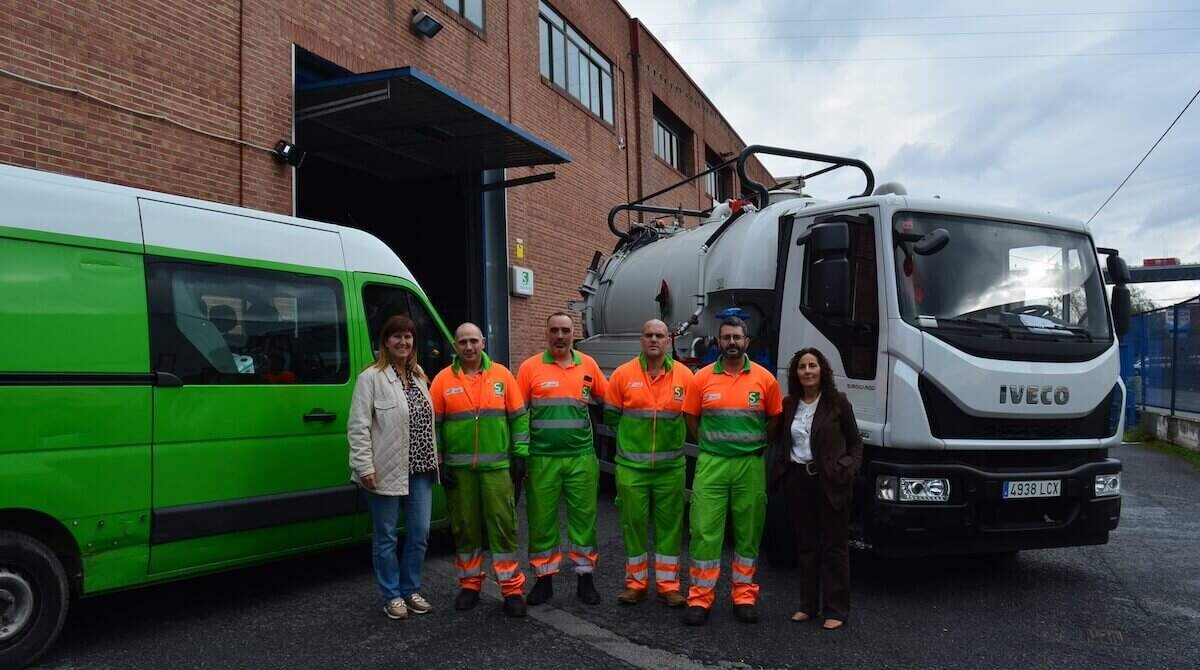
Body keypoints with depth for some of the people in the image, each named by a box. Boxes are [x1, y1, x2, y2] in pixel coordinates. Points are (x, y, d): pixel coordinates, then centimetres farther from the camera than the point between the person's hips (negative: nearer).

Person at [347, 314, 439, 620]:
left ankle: (411, 590, 27)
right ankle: (392, 595, 21)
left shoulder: (419, 377, 13)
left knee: (419, 534, 11)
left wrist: (434, 457, 14)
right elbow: (358, 426, -12)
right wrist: (364, 467, -17)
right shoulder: (372, 377, -7)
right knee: (385, 536, 6)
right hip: (386, 471, -6)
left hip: (419, 470, 6)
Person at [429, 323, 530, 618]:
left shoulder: (502, 375, 4)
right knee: (465, 526, 9)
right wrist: (438, 462, 1)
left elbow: (519, 417, 6)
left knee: (503, 524, -1)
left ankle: (512, 588, 8)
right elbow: (433, 424, 6)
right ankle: (469, 584, 24)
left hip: (497, 466, -1)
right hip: (459, 468, 1)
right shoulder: (443, 380, 3)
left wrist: (520, 454, 0)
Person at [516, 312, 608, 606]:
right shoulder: (530, 367, -1)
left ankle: (585, 577, 20)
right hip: (542, 458, -1)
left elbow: (608, 400, 16)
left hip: (582, 457, 2)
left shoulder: (588, 365, 5)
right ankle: (544, 578, 20)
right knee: (542, 518, 6)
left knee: (584, 516, 7)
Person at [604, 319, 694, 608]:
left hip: (671, 466, 1)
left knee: (669, 525, 7)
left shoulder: (684, 375, 1)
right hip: (631, 465, -1)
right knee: (634, 524, 6)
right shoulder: (623, 374, -1)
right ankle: (636, 583, 20)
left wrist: (672, 435, 2)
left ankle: (668, 584, 19)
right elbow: (611, 415, 6)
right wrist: (633, 435, 6)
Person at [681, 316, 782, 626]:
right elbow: (692, 419, 10)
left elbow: (774, 420, 10)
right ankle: (700, 598, 9)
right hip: (711, 464, 0)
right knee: (705, 531, -1)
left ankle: (744, 596, 22)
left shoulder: (765, 379, 0)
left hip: (751, 465, 1)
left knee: (749, 532, 9)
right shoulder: (702, 378, 0)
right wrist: (713, 444, 8)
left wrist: (753, 444, 9)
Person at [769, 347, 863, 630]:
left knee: (833, 546, 3)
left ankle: (836, 610, 11)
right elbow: (781, 442, 17)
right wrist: (780, 469, 4)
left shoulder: (838, 403, -2)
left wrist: (849, 468, -10)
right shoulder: (788, 405, 8)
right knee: (805, 545, 12)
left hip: (830, 482, -4)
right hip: (798, 480, 4)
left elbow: (855, 442, 3)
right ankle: (808, 605, 22)